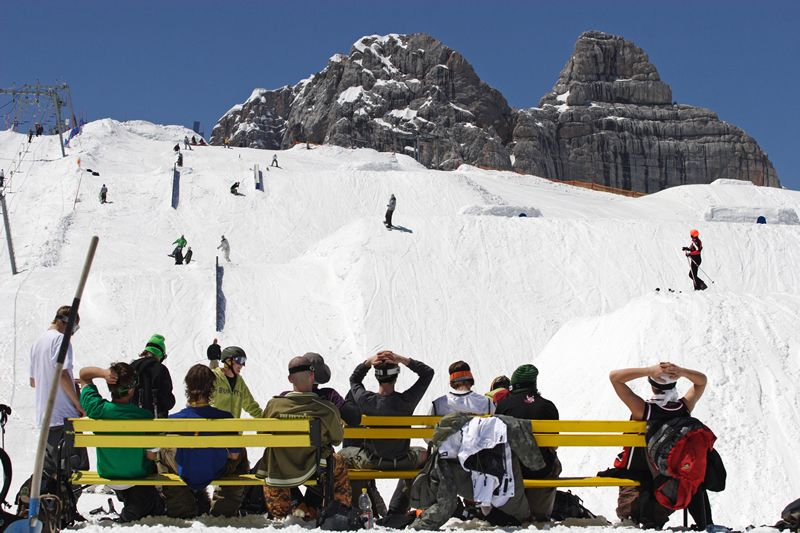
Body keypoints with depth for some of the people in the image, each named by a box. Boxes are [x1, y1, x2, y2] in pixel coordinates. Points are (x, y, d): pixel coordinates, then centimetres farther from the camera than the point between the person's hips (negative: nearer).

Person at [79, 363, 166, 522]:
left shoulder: (96, 409, -22)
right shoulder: (144, 416, -30)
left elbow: (84, 373, -8)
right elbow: (151, 455, -19)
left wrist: (103, 372, -28)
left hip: (107, 474, 5)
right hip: (139, 476, -5)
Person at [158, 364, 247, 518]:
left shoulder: (173, 420, -20)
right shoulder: (225, 418, -23)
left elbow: (169, 449, -1)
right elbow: (234, 455, -11)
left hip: (185, 475, 0)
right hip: (216, 473, 0)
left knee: (162, 452, 32)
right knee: (242, 454, 31)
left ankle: (181, 509, 29)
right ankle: (223, 506, 31)